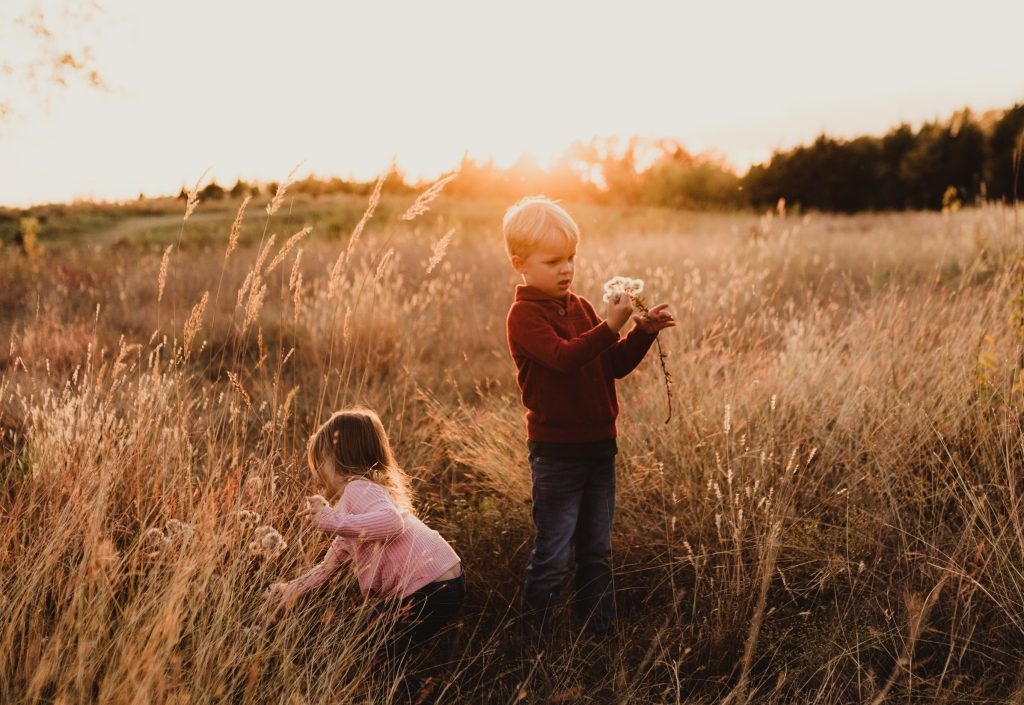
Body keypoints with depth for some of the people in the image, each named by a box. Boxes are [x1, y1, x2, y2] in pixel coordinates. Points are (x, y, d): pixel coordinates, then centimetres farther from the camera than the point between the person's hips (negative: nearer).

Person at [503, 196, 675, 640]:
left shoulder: (580, 307, 12)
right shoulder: (524, 315, -11)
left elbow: (616, 365, 12)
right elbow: (564, 357, -27)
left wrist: (645, 332, -2)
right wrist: (609, 327, -35)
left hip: (599, 445, 7)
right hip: (556, 452, -7)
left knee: (597, 551, 16)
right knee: (553, 557, 0)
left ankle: (601, 630, 28)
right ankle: (532, 639, 15)